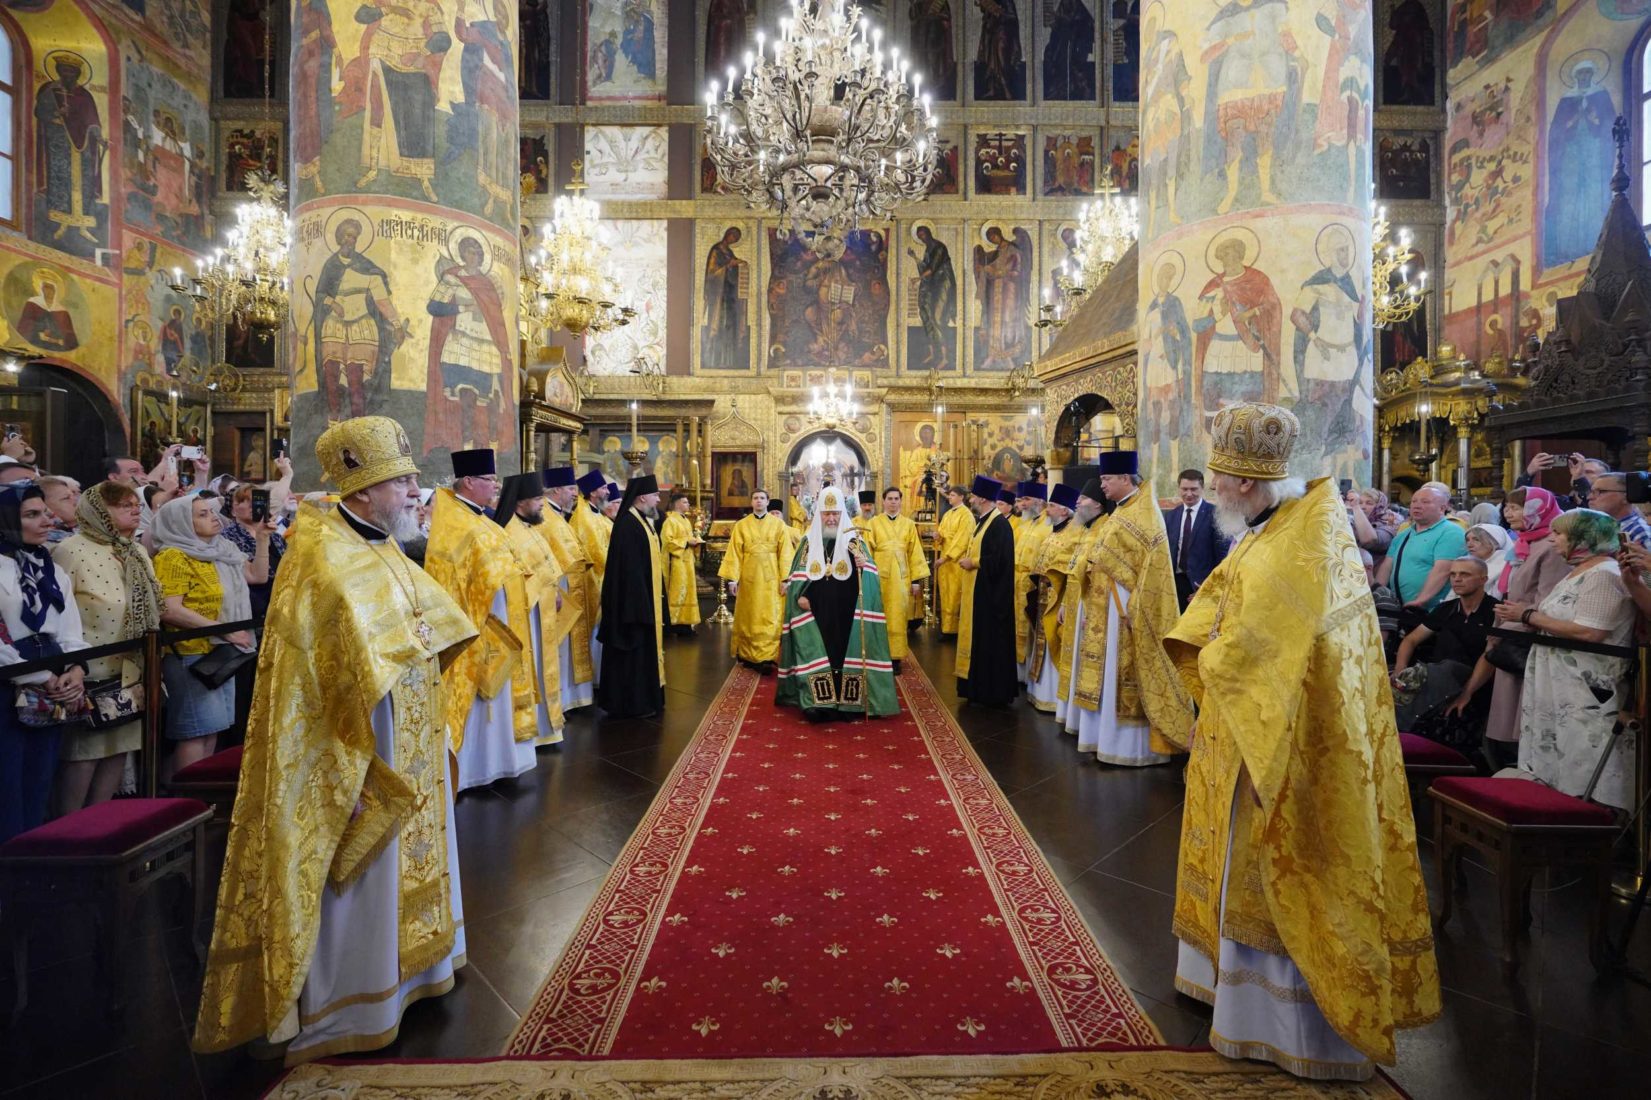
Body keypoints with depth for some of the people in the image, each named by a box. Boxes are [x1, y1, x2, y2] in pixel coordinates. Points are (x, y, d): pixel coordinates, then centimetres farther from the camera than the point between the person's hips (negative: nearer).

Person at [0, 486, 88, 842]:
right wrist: (43, 679, -14)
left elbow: (71, 632, 8)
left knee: (39, 786, 11)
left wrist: (76, 671, -10)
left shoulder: (54, 570, 13)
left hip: (52, 691, 6)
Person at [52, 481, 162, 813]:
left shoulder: (137, 553, 12)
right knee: (84, 751, 0)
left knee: (119, 747, 12)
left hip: (129, 671, 7)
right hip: (91, 672, -7)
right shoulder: (71, 550, -12)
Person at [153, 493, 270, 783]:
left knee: (212, 728, 10)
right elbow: (169, 611, -19)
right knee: (196, 730, -6)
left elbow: (258, 575, 19)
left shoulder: (220, 551, 13)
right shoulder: (174, 557, -11)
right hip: (191, 655, -8)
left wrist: (262, 540, 9)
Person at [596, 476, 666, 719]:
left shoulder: (641, 521, 12)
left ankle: (645, 698, 25)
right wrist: (641, 604, -25)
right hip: (634, 599, -10)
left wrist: (656, 596, 15)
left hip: (644, 598, 10)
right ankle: (632, 703, 9)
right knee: (634, 651, -1)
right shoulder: (628, 524, -19)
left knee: (644, 649, 16)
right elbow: (630, 568, -24)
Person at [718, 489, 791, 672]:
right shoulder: (741, 525, 4)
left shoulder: (779, 524, 2)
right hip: (749, 577, 1)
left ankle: (767, 657, -1)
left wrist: (784, 579, -9)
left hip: (771, 578, -1)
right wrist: (732, 578, -7)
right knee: (748, 618, 8)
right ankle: (748, 655, 19)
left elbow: (785, 553, -2)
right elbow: (734, 553, 0)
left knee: (771, 618, -3)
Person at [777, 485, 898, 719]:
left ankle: (844, 701, 9)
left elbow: (869, 573, -6)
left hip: (845, 613, -1)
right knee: (815, 653, -3)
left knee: (843, 652, 0)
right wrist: (800, 595, -9)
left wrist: (863, 565, -28)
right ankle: (817, 700, 0)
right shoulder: (809, 541, 8)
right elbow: (797, 574, 7)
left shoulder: (853, 539, 3)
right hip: (815, 611, 1)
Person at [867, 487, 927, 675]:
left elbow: (915, 552, 5)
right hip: (880, 575, -1)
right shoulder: (874, 523, 3)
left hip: (901, 576, 1)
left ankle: (895, 656, 10)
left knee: (898, 617, 3)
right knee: (880, 617, 4)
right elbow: (867, 551, 1)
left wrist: (916, 579, 0)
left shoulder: (909, 524, 6)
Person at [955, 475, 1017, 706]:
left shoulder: (999, 524, -17)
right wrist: (968, 560, 5)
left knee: (989, 642, -2)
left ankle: (993, 693, 7)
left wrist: (971, 563, -14)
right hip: (977, 592, 10)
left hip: (990, 595, -10)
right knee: (977, 639, 14)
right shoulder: (983, 521, 13)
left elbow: (996, 560, -25)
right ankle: (979, 688, 23)